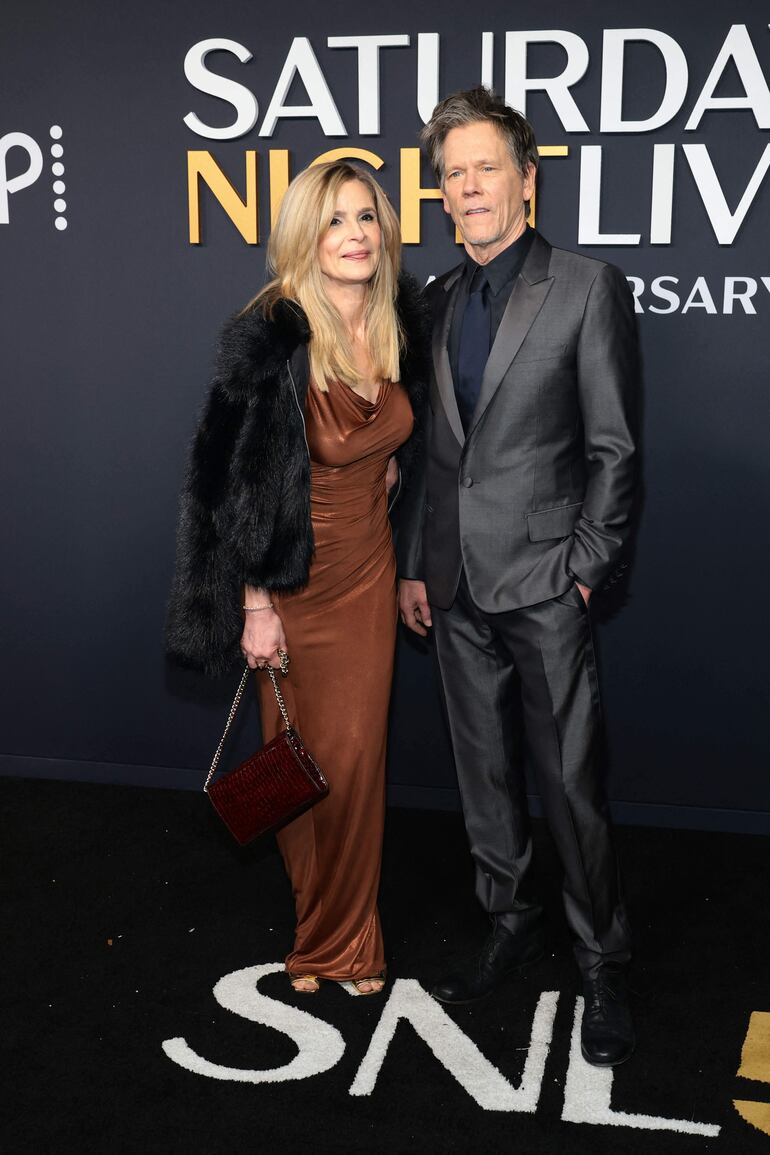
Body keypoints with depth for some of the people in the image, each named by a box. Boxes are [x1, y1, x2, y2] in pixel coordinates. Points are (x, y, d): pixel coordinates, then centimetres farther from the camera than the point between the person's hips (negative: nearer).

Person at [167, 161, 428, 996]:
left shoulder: (402, 324, -2)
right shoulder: (269, 341, -20)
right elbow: (234, 481, -16)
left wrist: (393, 462, 5)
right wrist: (255, 604, -15)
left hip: (368, 573, 4)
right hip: (293, 578, -4)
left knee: (357, 757, 9)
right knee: (302, 757, 10)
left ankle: (345, 934, 29)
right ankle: (317, 924, 34)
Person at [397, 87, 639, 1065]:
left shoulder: (587, 288, -5)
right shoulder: (438, 301, 12)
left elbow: (613, 447, -6)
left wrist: (583, 569, -11)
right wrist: (413, 565, 10)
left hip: (542, 582, -5)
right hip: (456, 586, 6)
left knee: (571, 783, 0)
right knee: (484, 773, 15)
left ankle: (600, 965, 17)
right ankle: (510, 924, 33)